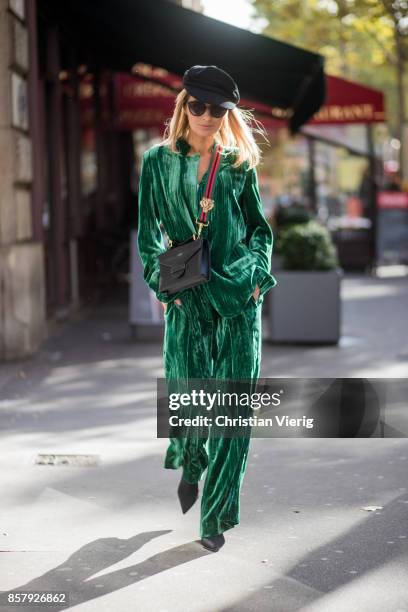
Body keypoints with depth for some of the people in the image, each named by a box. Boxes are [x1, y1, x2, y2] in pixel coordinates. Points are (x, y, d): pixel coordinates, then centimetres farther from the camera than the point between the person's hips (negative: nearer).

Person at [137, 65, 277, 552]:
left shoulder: (239, 163, 9)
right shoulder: (159, 162, 6)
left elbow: (259, 226, 14)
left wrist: (259, 273, 0)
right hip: (187, 298, -1)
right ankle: (190, 465, 32)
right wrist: (161, 281, -6)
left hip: (239, 293, 1)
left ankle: (216, 516, 5)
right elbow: (149, 233, 6)